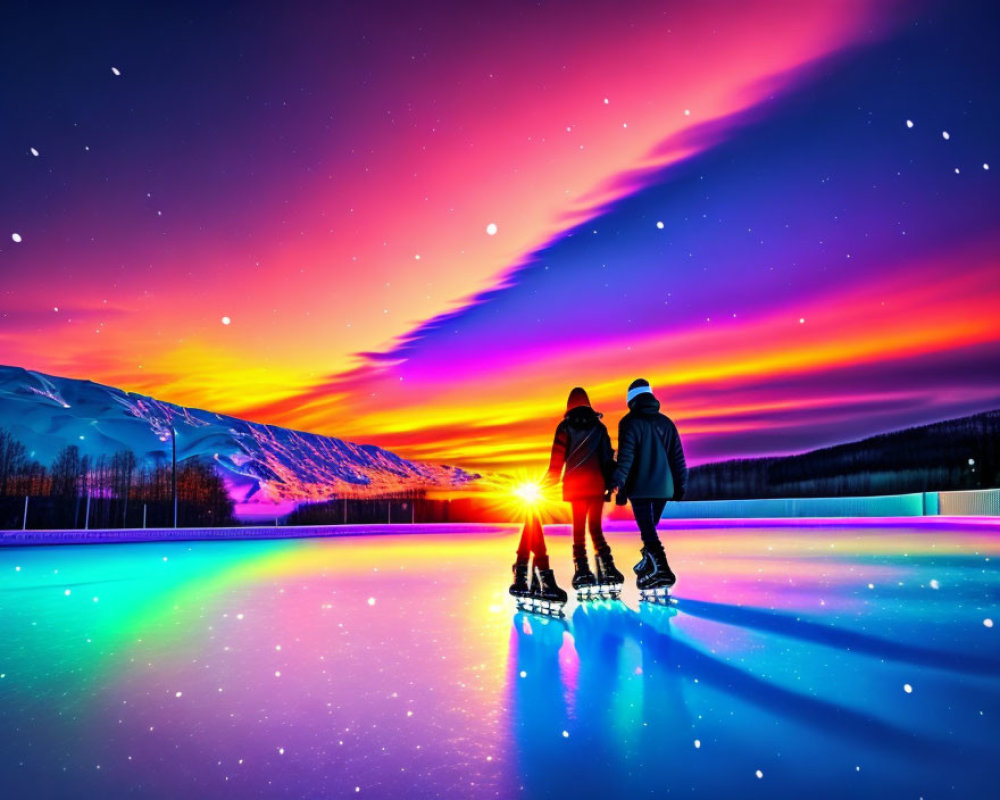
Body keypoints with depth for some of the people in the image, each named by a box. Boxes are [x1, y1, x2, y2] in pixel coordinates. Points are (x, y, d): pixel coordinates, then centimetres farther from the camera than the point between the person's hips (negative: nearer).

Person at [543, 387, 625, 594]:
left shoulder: (565, 427, 1)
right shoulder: (598, 426, 9)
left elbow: (558, 458, -4)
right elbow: (608, 457, 6)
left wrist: (550, 480, 5)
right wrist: (610, 482, 9)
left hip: (575, 484, -2)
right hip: (596, 484, 2)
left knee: (578, 529, 4)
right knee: (595, 527, 8)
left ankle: (582, 571, -1)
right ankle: (607, 567, -4)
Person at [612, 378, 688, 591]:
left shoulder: (630, 422, -6)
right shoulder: (666, 422, 10)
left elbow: (625, 456, -13)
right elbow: (678, 456, 11)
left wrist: (619, 485, -11)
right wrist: (679, 486, 16)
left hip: (640, 487, -6)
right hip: (664, 487, 6)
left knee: (648, 530, -6)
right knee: (650, 527, 20)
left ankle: (662, 571, -18)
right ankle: (648, 566, 30)